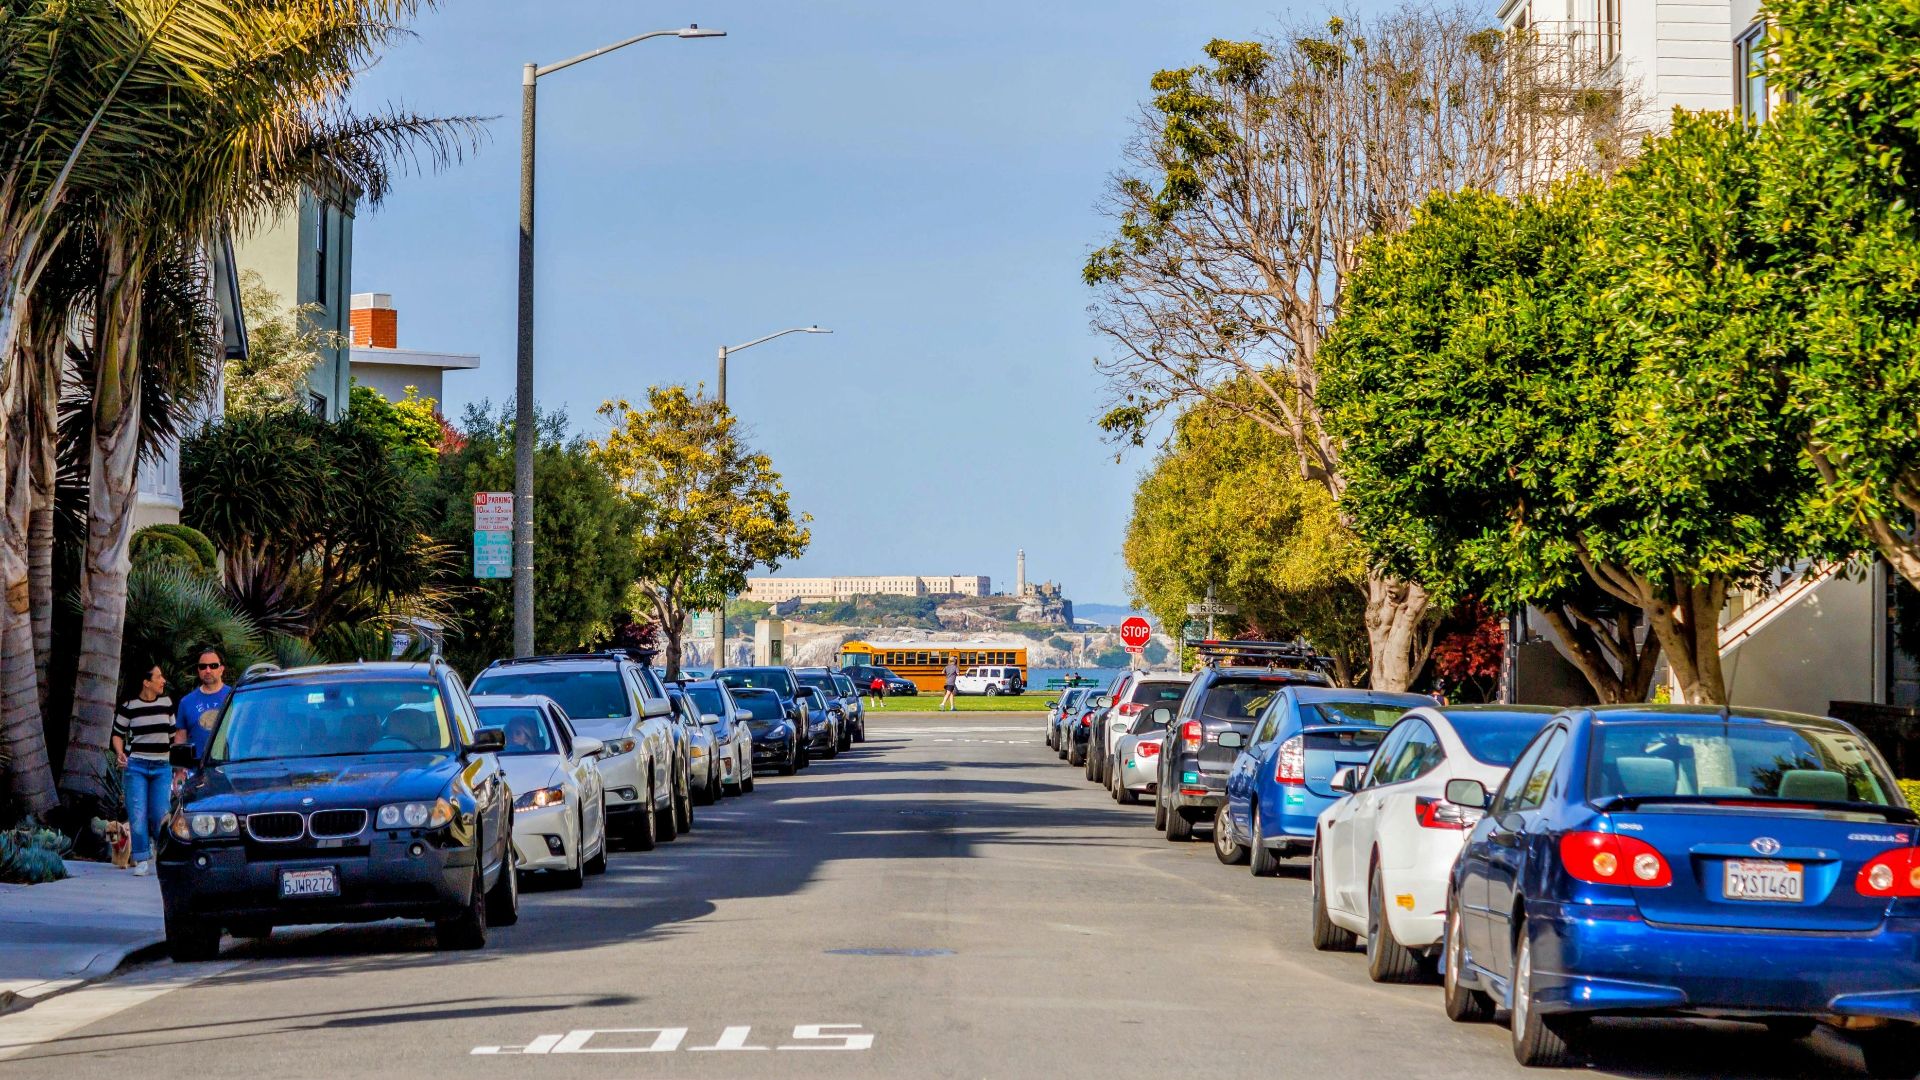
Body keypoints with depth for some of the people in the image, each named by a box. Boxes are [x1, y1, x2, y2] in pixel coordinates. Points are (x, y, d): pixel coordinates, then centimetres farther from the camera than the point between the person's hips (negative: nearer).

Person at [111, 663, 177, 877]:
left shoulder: (166, 703, 9)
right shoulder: (128, 707, -1)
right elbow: (117, 734, 8)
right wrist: (120, 754, -11)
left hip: (162, 767, 2)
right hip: (136, 765, -2)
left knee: (161, 815, -5)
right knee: (137, 814, -7)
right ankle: (142, 861, 1)